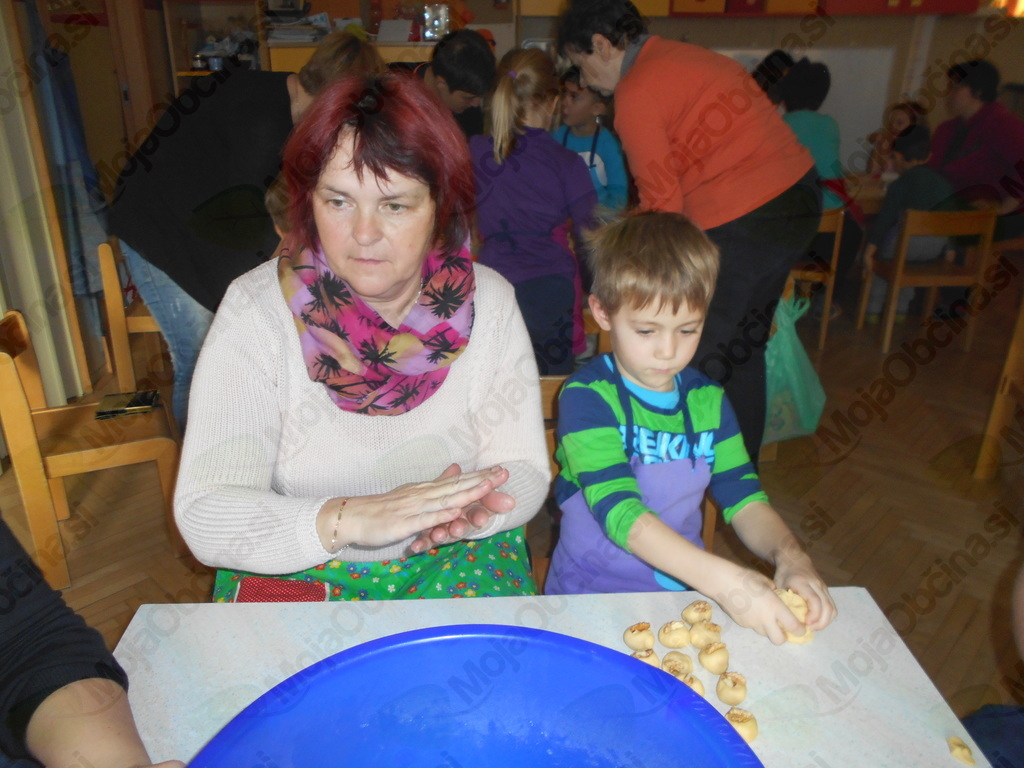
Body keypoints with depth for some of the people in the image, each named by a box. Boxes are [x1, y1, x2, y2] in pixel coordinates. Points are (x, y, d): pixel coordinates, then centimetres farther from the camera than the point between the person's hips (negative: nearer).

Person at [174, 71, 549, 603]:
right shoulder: (256, 309, -14)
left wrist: (469, 509, -29)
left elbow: (524, 469, -7)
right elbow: (204, 515, -19)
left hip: (455, 560, 2)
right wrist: (346, 518, -35)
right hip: (295, 570, -1)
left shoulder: (488, 303, -8)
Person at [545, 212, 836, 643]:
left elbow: (743, 500, 1)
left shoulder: (708, 401, 5)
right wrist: (723, 579, -33)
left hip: (688, 588, 5)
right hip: (592, 593, -4)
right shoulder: (587, 397, -14)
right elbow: (619, 512, -24)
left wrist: (790, 557, -19)